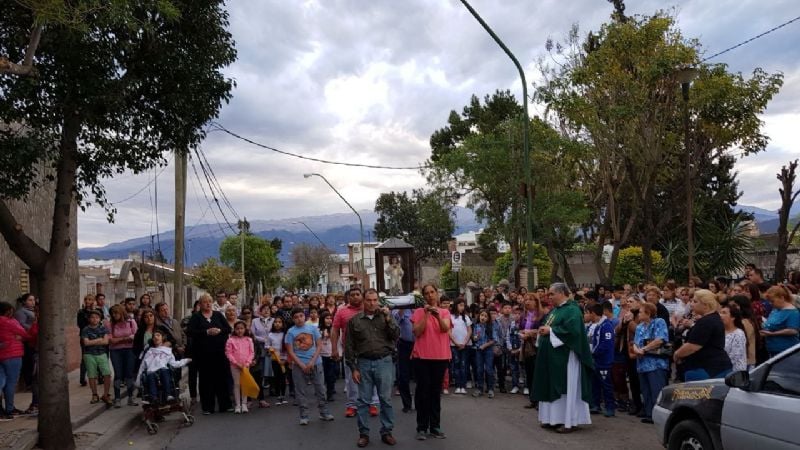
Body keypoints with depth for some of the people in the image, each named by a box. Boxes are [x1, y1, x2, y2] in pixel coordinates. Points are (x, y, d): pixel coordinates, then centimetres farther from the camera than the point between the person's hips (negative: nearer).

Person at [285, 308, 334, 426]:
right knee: (300, 391, 3)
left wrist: (312, 362, -10)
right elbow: (290, 352, -4)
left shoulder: (313, 328, 2)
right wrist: (302, 365, -11)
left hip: (316, 363, 1)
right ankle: (304, 416, 12)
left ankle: (324, 413, 17)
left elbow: (319, 345, 1)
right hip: (299, 365, -1)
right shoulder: (290, 332, -2)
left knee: (320, 389, 6)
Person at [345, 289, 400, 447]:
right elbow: (349, 346, 3)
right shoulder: (354, 320, 3)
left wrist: (388, 319, -12)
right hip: (364, 363, 0)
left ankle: (386, 432, 15)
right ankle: (364, 433, 15)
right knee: (363, 400, 6)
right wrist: (353, 368, 0)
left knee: (386, 399, 5)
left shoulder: (385, 317, 6)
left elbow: (396, 336, -3)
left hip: (384, 362, 0)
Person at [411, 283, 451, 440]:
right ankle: (422, 427, 6)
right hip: (421, 356, -2)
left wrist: (438, 315, -28)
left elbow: (445, 328, -11)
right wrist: (426, 315, -16)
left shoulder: (445, 312, 7)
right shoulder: (419, 312, 1)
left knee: (436, 391, 8)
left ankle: (435, 426, 16)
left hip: (440, 356, 2)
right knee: (423, 390, 0)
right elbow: (417, 332, -9)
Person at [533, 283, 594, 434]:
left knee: (566, 388, -4)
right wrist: (544, 330, 1)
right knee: (553, 387, 12)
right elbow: (549, 327, 23)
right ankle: (554, 418, 20)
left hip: (565, 357, -10)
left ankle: (568, 421, 2)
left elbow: (571, 330, -26)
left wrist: (550, 330, -20)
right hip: (553, 356, 10)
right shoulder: (554, 310, 16)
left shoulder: (572, 310, -13)